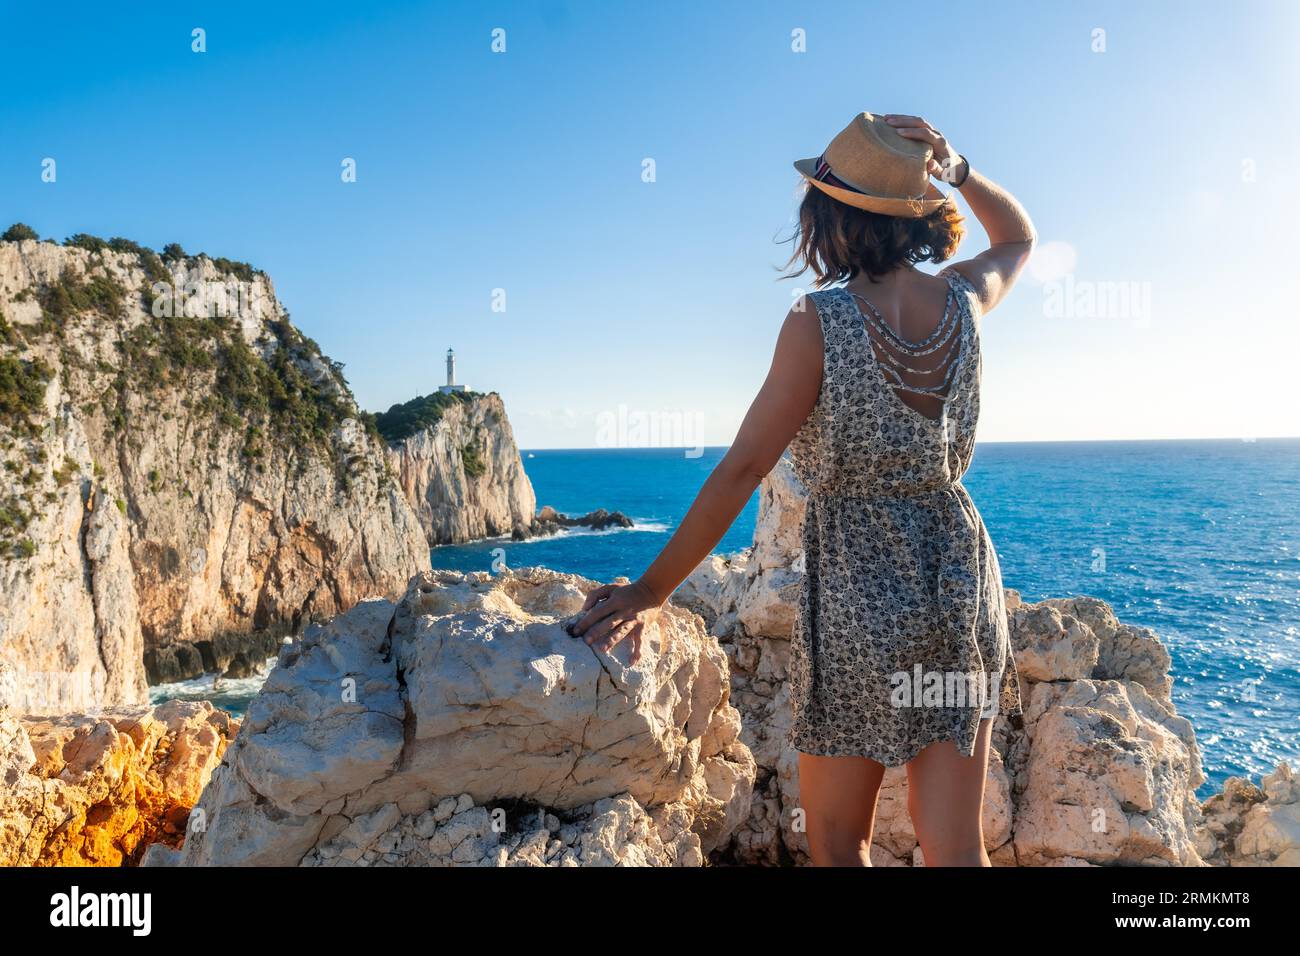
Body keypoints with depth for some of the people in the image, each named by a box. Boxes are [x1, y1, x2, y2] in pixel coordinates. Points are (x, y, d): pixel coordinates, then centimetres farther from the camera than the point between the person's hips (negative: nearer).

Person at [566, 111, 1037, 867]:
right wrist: (957, 168, 6)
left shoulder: (820, 323, -16)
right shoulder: (964, 301, -1)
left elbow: (741, 471, -16)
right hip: (962, 579, 5)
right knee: (956, 846, 13)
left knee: (838, 841, 16)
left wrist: (652, 592, -10)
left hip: (856, 586, -5)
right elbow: (1020, 238, 23)